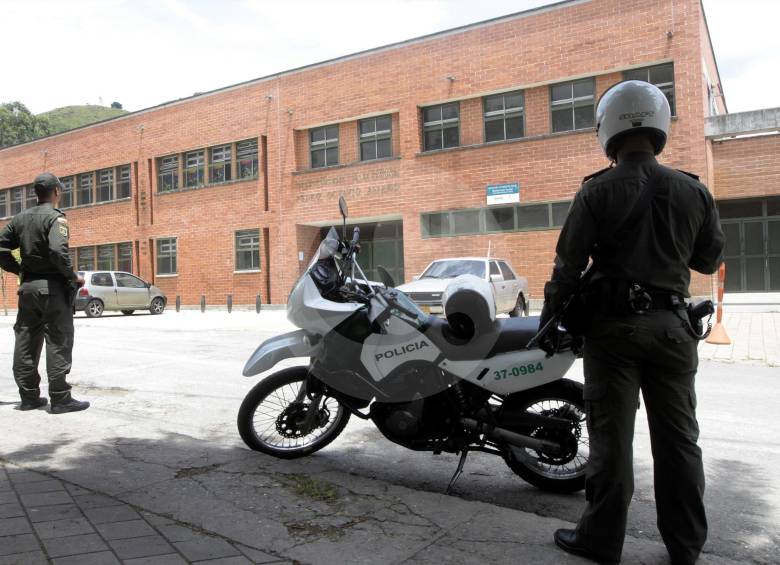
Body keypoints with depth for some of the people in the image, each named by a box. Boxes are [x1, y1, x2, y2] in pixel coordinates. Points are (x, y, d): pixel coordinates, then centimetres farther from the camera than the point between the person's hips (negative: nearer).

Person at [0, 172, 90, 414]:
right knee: (58, 343, -3)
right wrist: (73, 277, -14)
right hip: (52, 287, -7)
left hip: (28, 286, 7)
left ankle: (29, 396, 17)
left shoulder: (20, 218, 11)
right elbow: (58, 252, -25)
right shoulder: (55, 218, -11)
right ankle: (60, 398, -2)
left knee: (26, 342, 11)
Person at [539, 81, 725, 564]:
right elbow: (710, 260, 12)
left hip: (615, 325, -3)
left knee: (612, 435, 3)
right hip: (673, 325, 4)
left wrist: (548, 320, 3)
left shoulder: (597, 191, -8)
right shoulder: (694, 191, 3)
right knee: (677, 435, 12)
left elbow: (569, 265, -8)